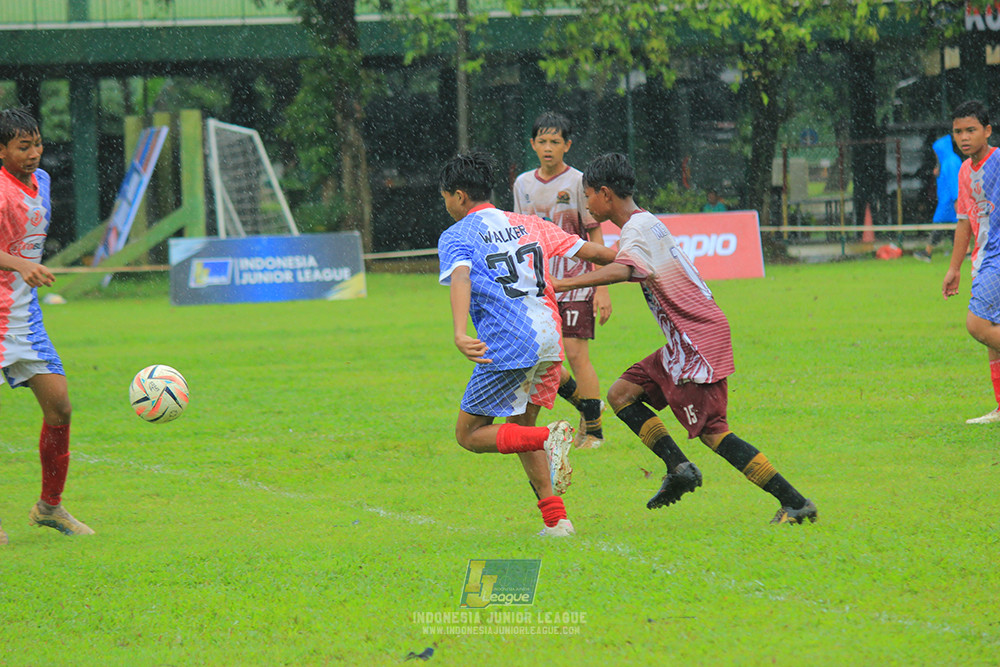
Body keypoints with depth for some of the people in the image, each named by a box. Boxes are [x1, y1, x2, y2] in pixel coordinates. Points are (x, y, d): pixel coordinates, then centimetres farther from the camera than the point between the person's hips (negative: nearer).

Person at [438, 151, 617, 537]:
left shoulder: (456, 236, 0)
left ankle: (548, 438, -19)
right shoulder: (527, 224, 16)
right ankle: (556, 519, 12)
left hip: (508, 346, -7)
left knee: (470, 434, 6)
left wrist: (460, 334, -37)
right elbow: (590, 252, 17)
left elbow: (460, 279, -21)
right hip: (549, 338, 7)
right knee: (519, 427, 22)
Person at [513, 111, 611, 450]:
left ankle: (594, 429, 0)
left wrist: (603, 289, -11)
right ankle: (584, 403, 21)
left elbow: (596, 238, -5)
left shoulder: (577, 182, -6)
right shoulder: (523, 184, 9)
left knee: (576, 353, -10)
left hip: (575, 281, -5)